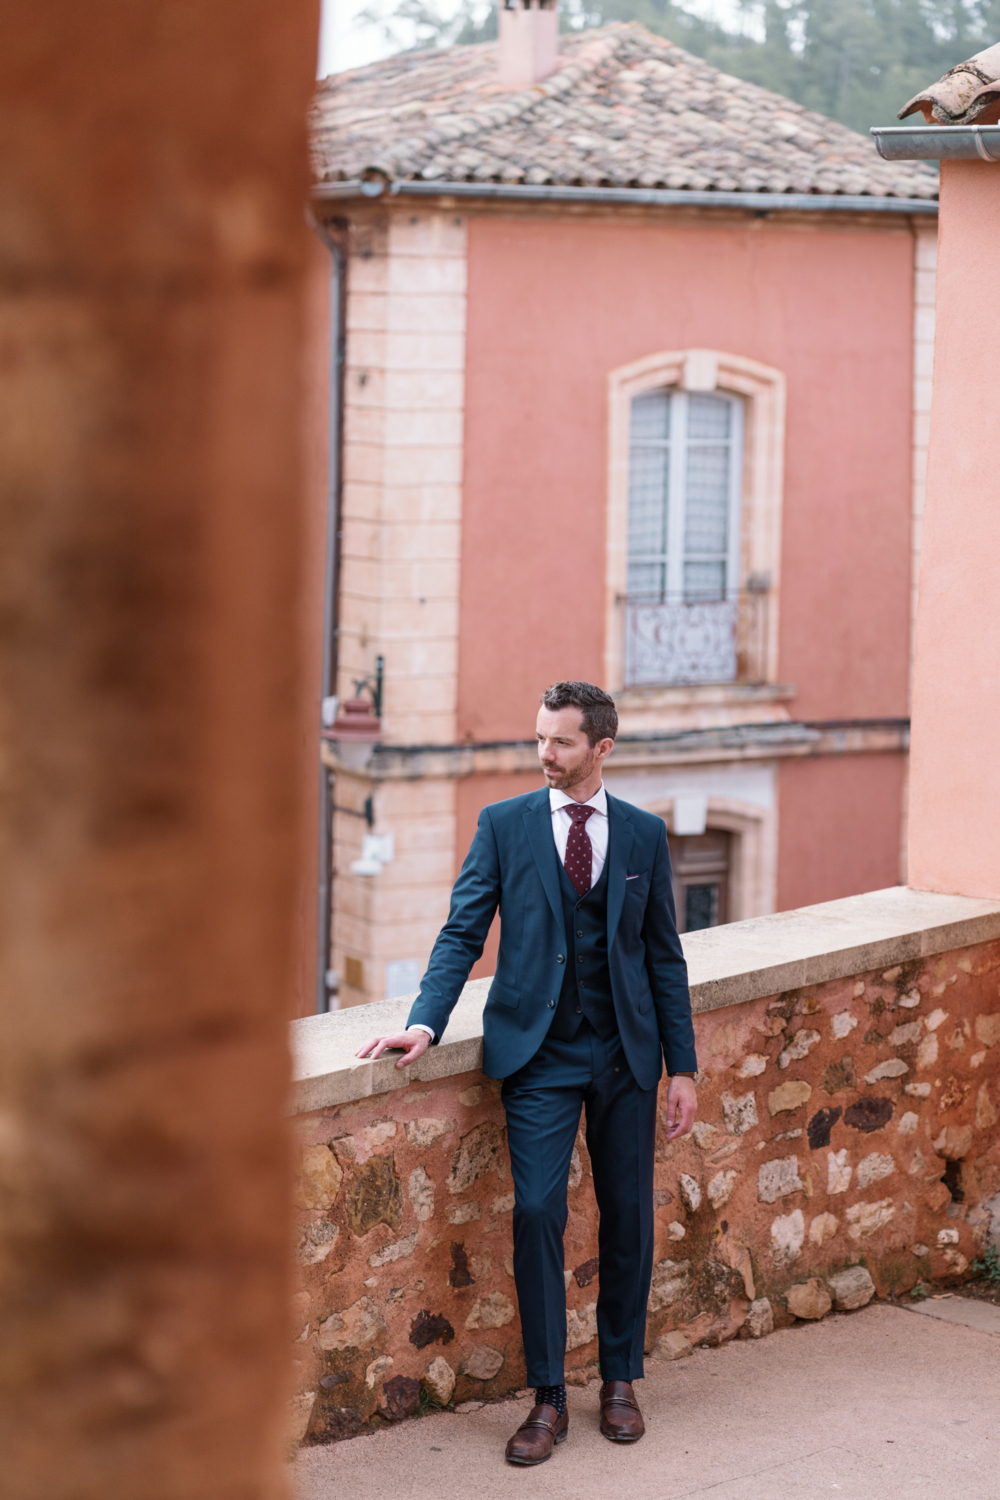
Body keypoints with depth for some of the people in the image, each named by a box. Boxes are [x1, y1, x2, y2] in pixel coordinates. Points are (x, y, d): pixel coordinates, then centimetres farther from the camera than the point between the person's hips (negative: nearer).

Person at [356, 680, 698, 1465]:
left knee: (629, 1216, 7)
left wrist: (683, 1067, 5)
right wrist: (426, 1023, -16)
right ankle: (548, 1397, 0)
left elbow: (664, 954, 7)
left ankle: (620, 1380, 22)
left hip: (625, 1053, 2)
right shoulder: (504, 825, 1)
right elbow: (463, 935, -1)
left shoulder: (644, 834, 4)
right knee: (537, 1212, -10)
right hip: (539, 1054, -2)